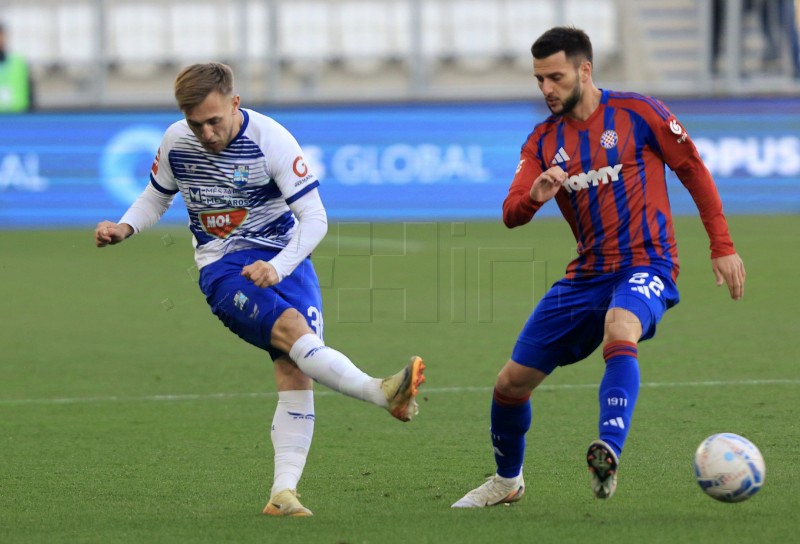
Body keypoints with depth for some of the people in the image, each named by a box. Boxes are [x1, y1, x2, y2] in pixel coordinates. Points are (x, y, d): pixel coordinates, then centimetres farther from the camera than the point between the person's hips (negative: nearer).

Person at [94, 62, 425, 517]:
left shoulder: (271, 139, -12)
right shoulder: (176, 142, -2)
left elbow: (314, 217, -11)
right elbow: (157, 197, 19)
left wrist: (278, 267, -25)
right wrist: (125, 228, -1)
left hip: (283, 258, 0)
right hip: (223, 270, 0)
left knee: (295, 375, -15)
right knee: (291, 328, -30)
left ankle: (283, 492, -17)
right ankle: (385, 394, -46)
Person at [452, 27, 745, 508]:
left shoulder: (637, 113, -4)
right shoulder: (543, 141, 8)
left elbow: (694, 170, 4)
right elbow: (511, 214, -1)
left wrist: (723, 247, 1)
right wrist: (534, 196, -26)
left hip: (645, 264, -5)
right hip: (586, 276, 5)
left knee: (619, 333, -40)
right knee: (512, 383, 5)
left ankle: (609, 454, -56)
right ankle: (508, 482, 31)